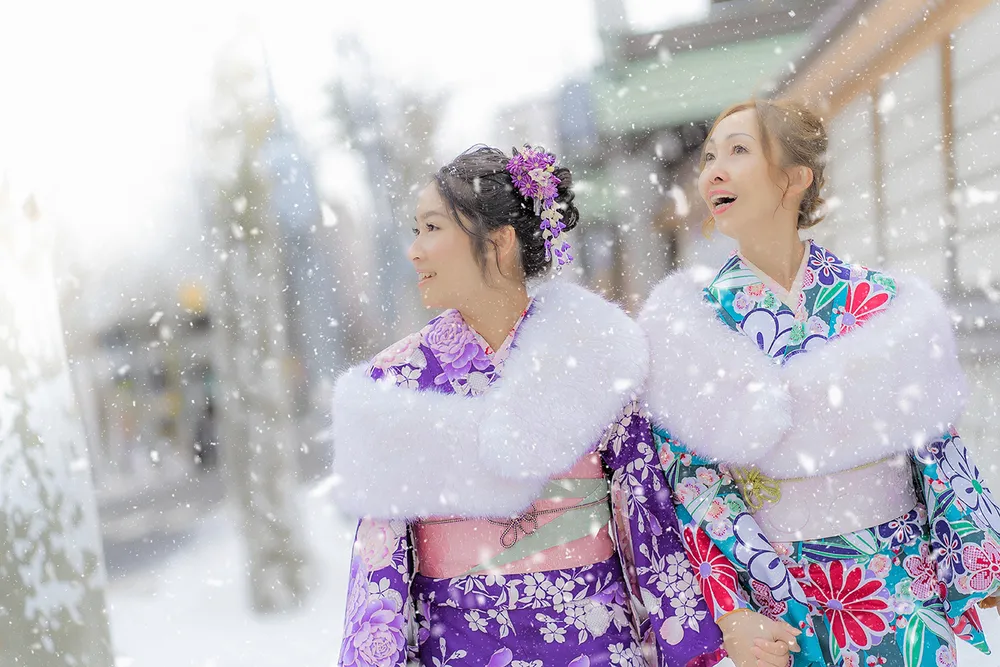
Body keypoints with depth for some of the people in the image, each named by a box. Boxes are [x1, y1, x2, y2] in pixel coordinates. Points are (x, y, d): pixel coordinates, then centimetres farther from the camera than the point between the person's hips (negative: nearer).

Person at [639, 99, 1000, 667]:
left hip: (901, 583, 0)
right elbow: (689, 476, -6)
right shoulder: (690, 323, -7)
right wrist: (730, 612, -13)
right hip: (774, 590, 0)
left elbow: (935, 443, 1)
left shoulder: (879, 300, -6)